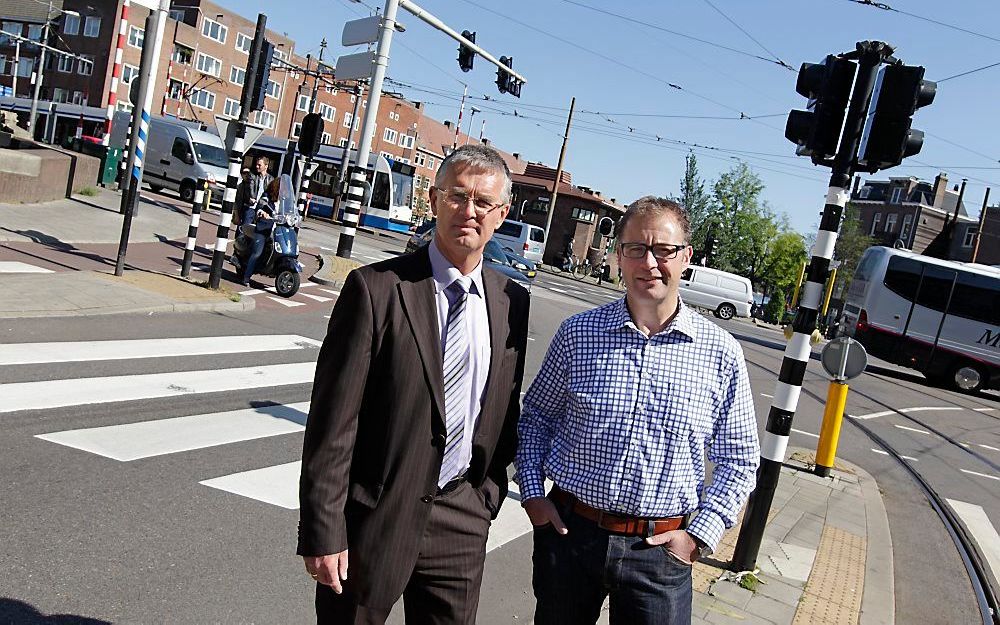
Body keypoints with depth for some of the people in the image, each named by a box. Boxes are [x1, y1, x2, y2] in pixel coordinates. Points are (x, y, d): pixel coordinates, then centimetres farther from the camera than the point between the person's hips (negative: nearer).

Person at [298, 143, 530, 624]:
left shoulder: (512, 301, 1)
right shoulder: (376, 287, -13)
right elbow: (333, 420, -13)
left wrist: (488, 495, 9)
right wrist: (322, 531, -13)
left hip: (461, 520, 4)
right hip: (373, 517, -3)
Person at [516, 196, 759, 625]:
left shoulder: (720, 352, -5)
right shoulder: (577, 333, -4)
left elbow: (738, 459, 3)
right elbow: (536, 415, 8)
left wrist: (700, 534, -5)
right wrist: (532, 492, -1)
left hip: (661, 547, -1)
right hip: (568, 529, 1)